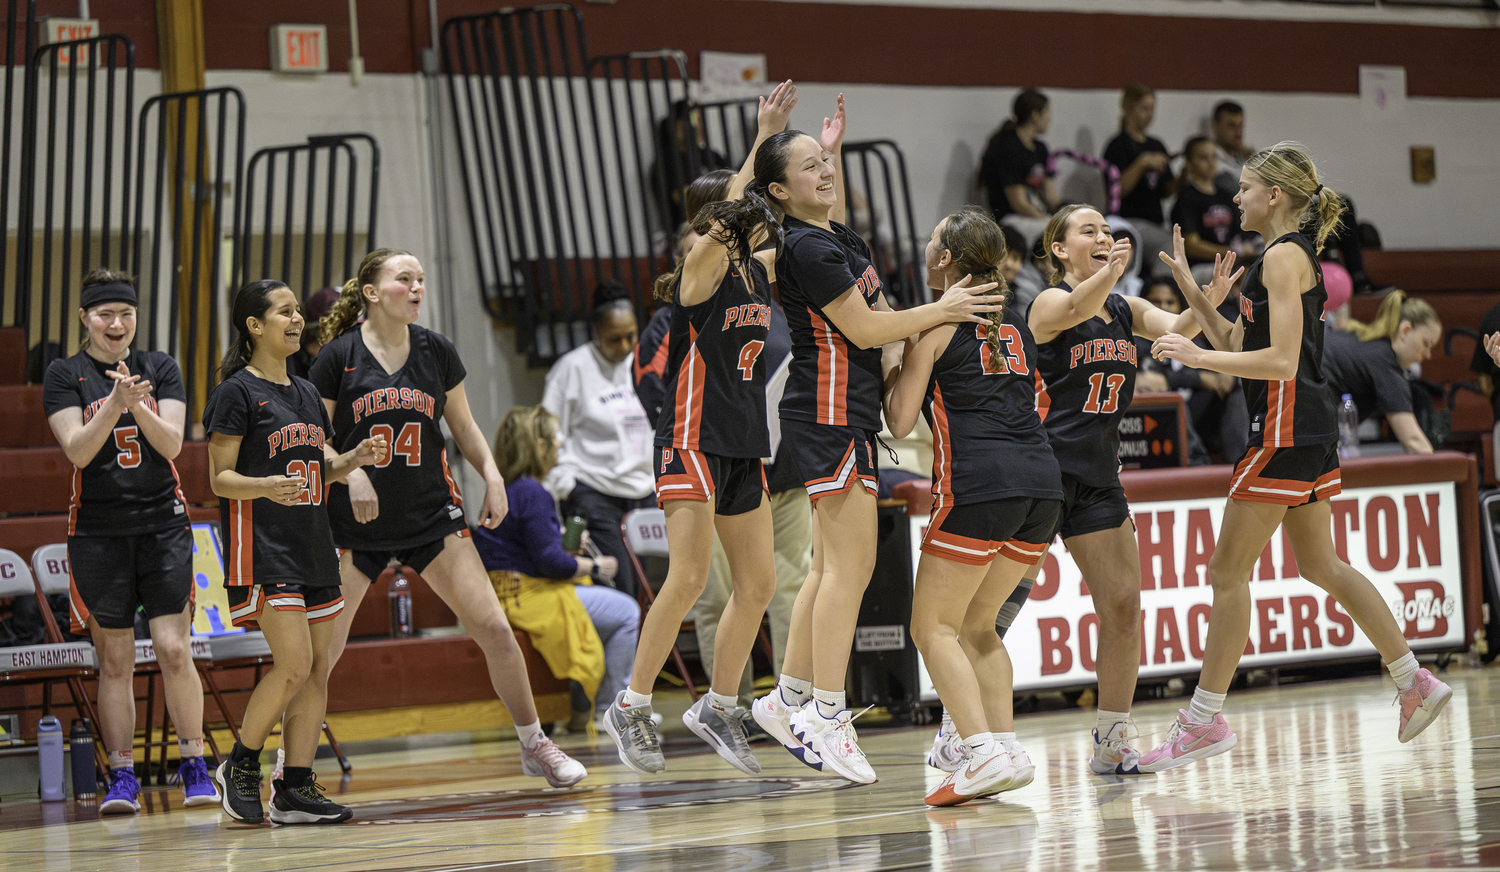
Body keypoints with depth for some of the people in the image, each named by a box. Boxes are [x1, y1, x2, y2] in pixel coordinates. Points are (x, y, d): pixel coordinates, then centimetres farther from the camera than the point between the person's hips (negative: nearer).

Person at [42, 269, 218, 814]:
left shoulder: (160, 367, 6)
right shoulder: (64, 376, 1)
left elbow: (172, 444, -3)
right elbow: (77, 451, -11)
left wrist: (137, 405, -19)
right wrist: (114, 403, -25)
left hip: (163, 524, 1)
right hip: (98, 532, -1)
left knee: (173, 649, -7)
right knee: (115, 660, 1)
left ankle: (194, 767, 4)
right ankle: (121, 778, 7)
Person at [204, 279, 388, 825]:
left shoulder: (305, 394, 16)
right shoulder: (237, 392, -7)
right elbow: (220, 478, -10)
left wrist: (356, 458, 2)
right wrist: (265, 487, -28)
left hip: (313, 549, 8)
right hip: (262, 549, -8)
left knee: (318, 671, 3)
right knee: (294, 665, -15)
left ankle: (296, 789, 8)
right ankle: (241, 766, 3)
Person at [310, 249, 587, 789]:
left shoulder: (437, 352, 3)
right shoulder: (339, 355, -5)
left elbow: (463, 426, 14)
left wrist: (491, 474, -2)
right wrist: (349, 472, -19)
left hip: (431, 515, 2)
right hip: (356, 523, -2)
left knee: (495, 631, -5)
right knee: (324, 648, -2)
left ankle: (534, 746, 11)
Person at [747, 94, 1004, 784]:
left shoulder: (833, 233, 14)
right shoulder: (806, 249, -15)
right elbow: (863, 328, -16)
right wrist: (941, 311, -11)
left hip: (849, 414, 10)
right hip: (830, 411, -10)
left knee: (834, 566, 11)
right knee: (849, 562, -13)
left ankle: (788, 701, 16)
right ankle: (827, 716, -14)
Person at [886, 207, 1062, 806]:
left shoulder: (935, 323, 2)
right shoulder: (1015, 322, 21)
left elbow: (901, 422, 1)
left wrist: (890, 363, 17)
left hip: (977, 485, -7)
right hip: (1041, 480, 7)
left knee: (934, 627, 0)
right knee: (976, 624, 19)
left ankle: (983, 751, -17)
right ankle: (1005, 746, 4)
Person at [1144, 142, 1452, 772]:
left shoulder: (1285, 255, -13)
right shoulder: (1290, 256, 17)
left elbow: (1280, 360, -20)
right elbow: (1237, 344, 21)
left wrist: (1197, 358, -19)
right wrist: (1192, 292, 13)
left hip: (1287, 430, -10)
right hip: (1311, 430, 10)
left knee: (1228, 571, -6)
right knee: (1320, 565, 17)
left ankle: (1204, 720, -4)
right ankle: (1416, 683, 19)